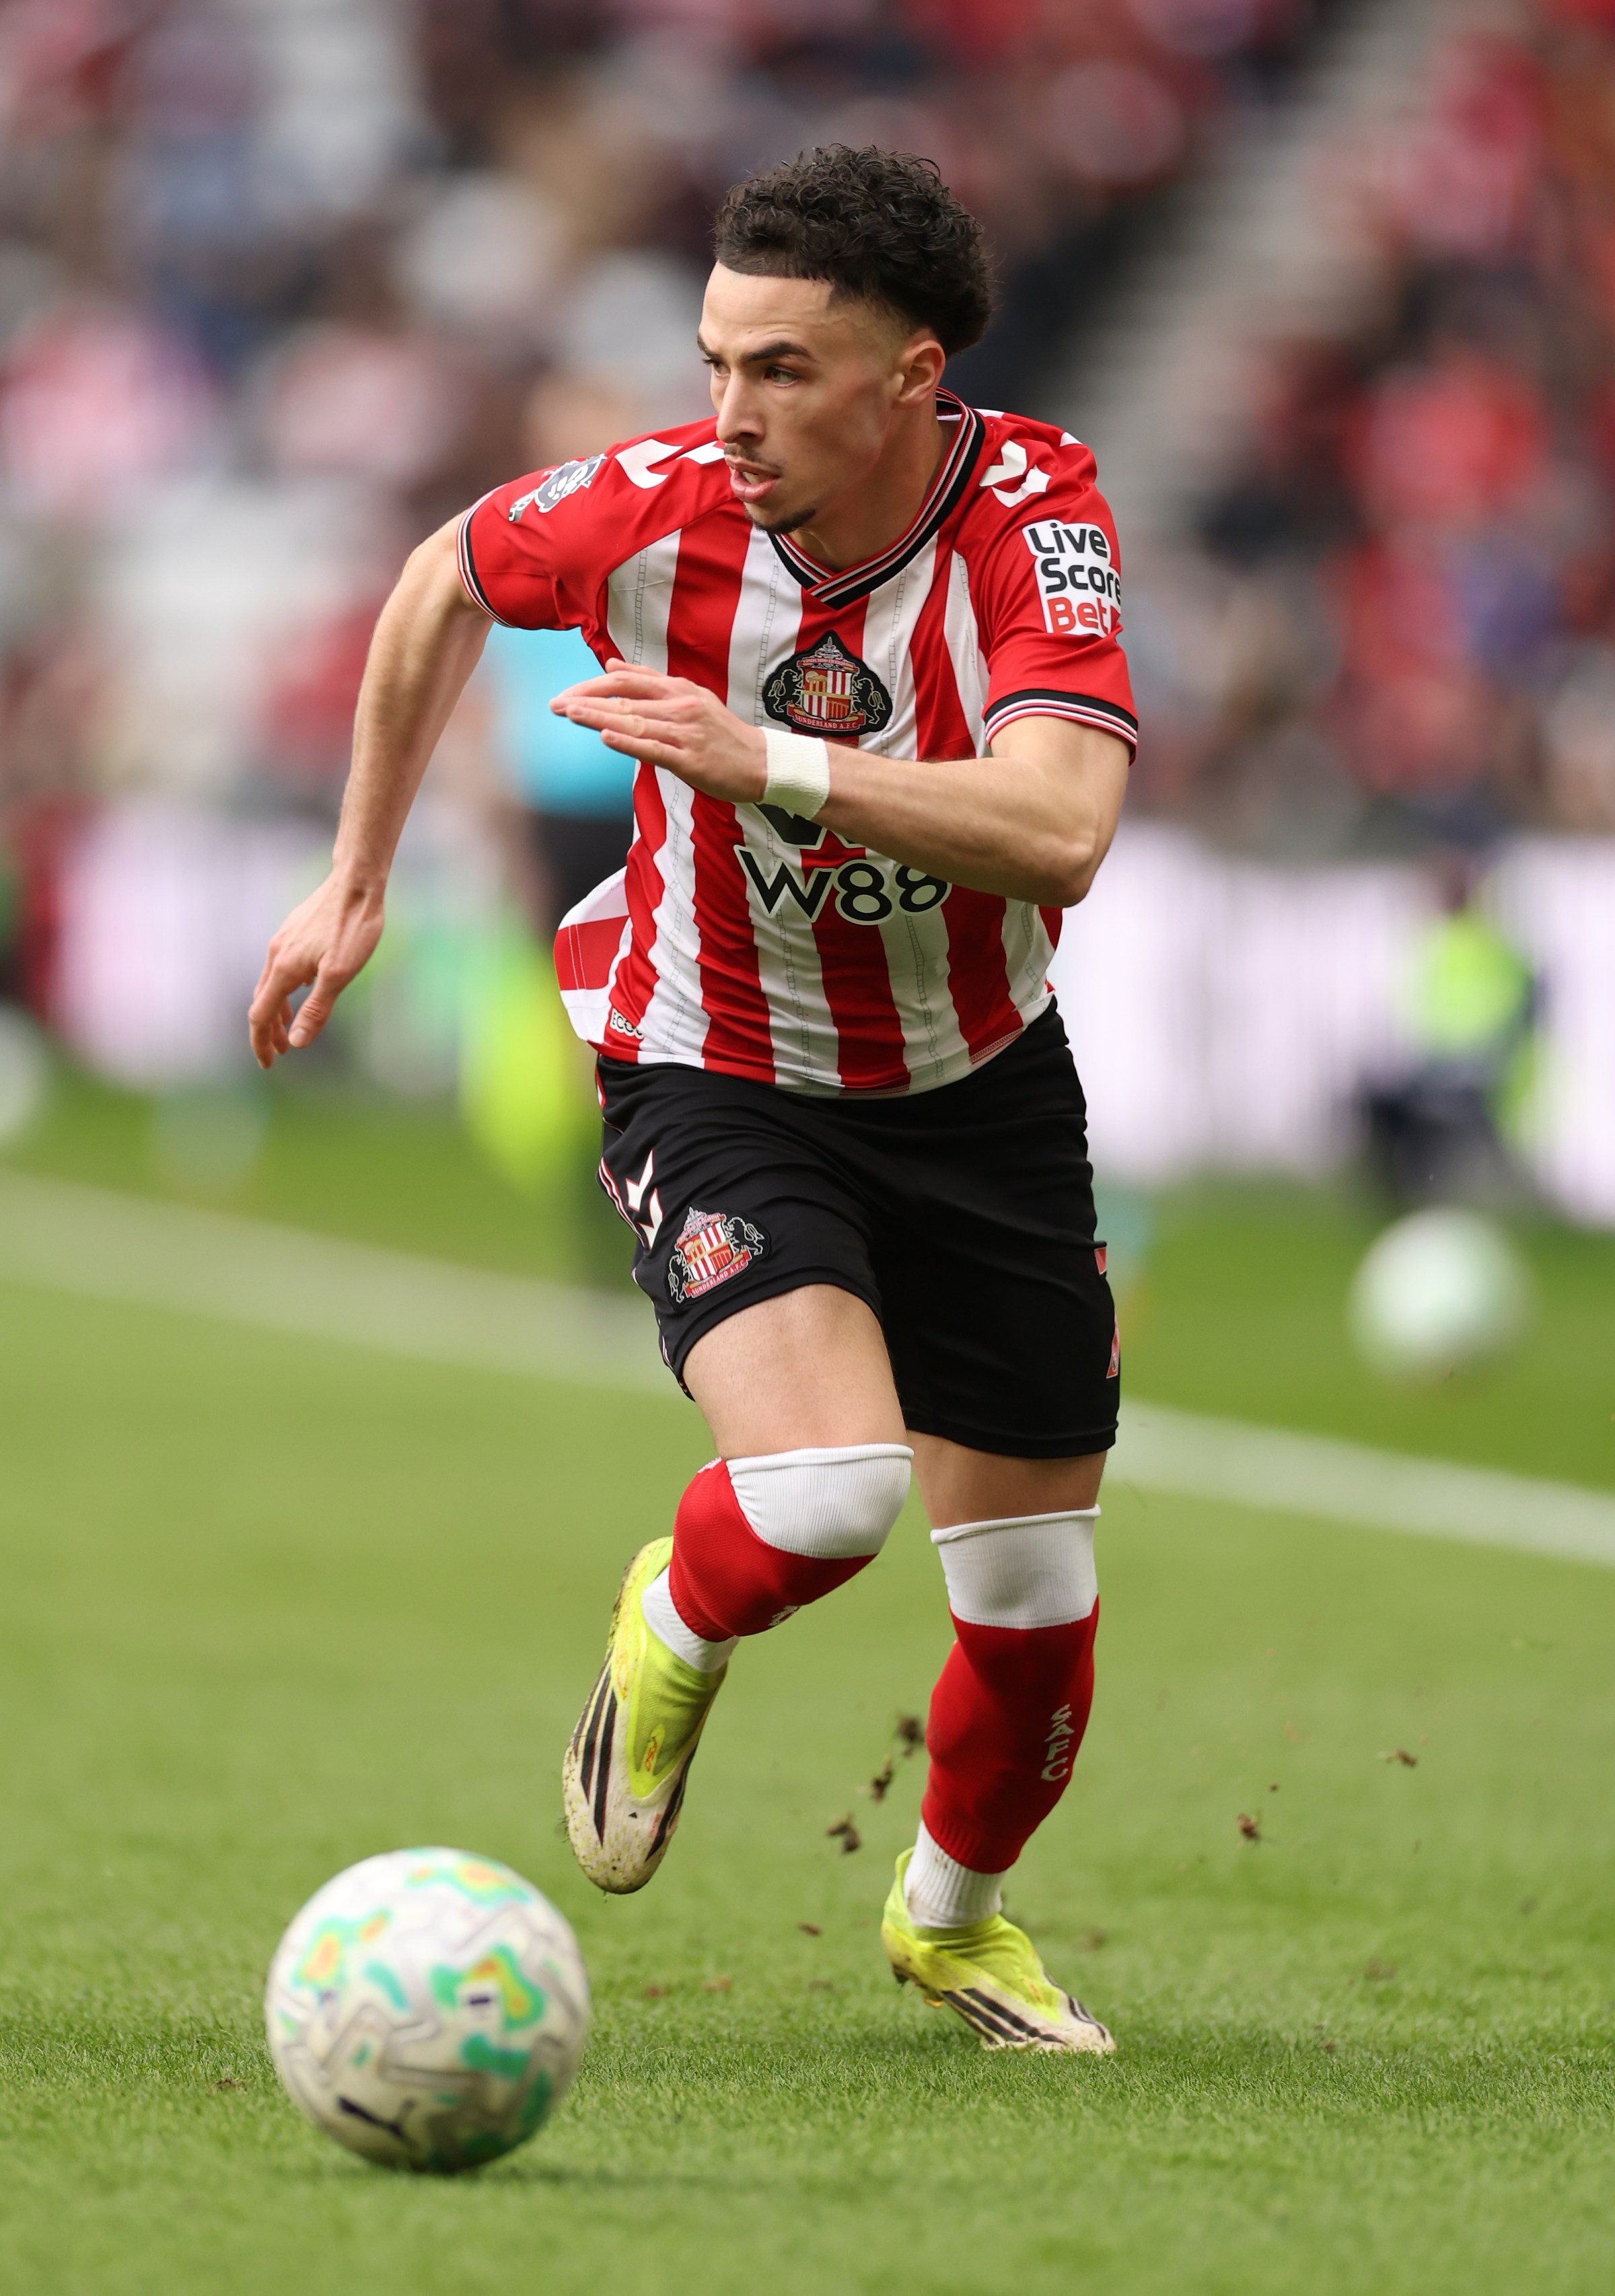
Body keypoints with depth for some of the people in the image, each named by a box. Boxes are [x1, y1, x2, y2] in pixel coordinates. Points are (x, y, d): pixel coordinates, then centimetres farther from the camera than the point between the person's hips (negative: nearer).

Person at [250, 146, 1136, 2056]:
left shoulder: (1031, 508, -23)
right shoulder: (651, 512, -20)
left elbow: (1059, 824, -38)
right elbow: (446, 581, 4)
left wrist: (767, 762, -46)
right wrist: (356, 880, 9)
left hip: (978, 1087, 2)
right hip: (717, 1079, -2)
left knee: (1036, 1591, 8)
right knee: (826, 1488, -27)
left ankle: (954, 1915, 40)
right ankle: (675, 1632, 11)